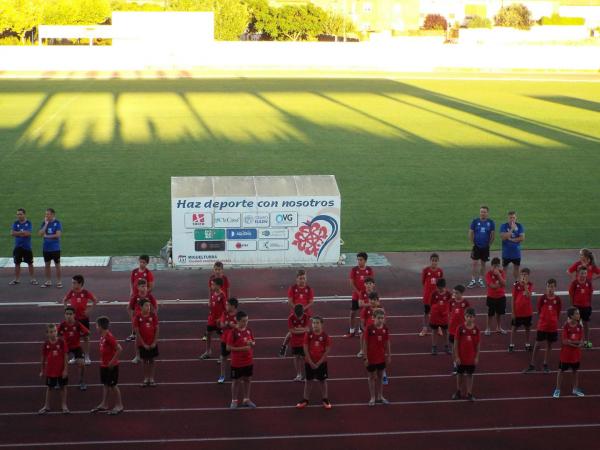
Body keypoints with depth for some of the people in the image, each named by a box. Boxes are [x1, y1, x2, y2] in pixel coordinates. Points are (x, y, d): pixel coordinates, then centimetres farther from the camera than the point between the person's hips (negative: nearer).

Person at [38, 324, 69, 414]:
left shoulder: (61, 342, -12)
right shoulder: (46, 344, -7)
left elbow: (65, 356, -8)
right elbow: (43, 358, 3)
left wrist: (65, 369, -9)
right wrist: (42, 370, 7)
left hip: (61, 370, -1)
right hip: (50, 370, 1)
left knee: (63, 387, 10)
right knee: (49, 387, 14)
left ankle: (64, 405, 23)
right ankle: (46, 406, 26)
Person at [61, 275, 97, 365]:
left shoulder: (85, 292, -14)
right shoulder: (71, 292, -5)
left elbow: (95, 300, -5)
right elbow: (64, 300, 11)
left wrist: (89, 309, -12)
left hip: (84, 318, -3)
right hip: (74, 318, 3)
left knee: (85, 337, 6)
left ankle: (87, 356, 16)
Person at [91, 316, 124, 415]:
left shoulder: (109, 337, -24)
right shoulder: (102, 336, 4)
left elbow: (119, 349, -27)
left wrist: (112, 361, -22)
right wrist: (102, 360, 12)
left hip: (111, 366, -9)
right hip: (104, 365, 9)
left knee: (113, 385, 2)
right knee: (105, 385, 17)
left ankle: (119, 406, 13)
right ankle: (104, 404, 28)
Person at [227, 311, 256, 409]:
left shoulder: (249, 331, 0)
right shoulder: (233, 332, -17)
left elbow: (253, 343, 12)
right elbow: (228, 347, -17)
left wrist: (252, 343, -13)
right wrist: (242, 348, -23)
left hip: (248, 361, 5)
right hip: (237, 363, -5)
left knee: (247, 379, 14)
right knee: (236, 381, 7)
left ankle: (246, 400, 28)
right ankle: (234, 401, 20)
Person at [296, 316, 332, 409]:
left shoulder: (325, 336, -10)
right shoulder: (308, 335, -7)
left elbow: (327, 350, -9)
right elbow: (306, 349, -6)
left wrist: (319, 362, -12)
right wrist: (310, 362, -12)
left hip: (321, 362, -1)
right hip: (309, 362, 1)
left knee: (322, 381, 9)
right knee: (308, 380, 11)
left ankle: (325, 399, 20)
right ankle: (305, 399, 20)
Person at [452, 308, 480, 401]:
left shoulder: (476, 330, -8)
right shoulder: (460, 329, -11)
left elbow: (478, 344, -1)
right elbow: (456, 343, -7)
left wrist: (477, 357, -2)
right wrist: (456, 357, -9)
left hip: (471, 358, 0)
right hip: (461, 357, 0)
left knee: (470, 375, 10)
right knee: (460, 374, 14)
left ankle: (469, 394, 21)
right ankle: (458, 392, 30)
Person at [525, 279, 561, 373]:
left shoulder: (558, 300, -6)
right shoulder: (542, 298, -9)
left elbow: (558, 313, 5)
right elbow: (539, 311, 0)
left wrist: (553, 321, 5)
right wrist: (543, 320, 2)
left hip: (553, 327, 1)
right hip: (542, 326, -1)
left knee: (549, 345, 12)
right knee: (537, 345, 2)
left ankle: (545, 364, 26)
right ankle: (532, 365, 10)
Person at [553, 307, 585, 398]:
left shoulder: (580, 326, -3)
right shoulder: (566, 326, -15)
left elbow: (581, 342, -3)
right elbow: (564, 341, -19)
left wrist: (570, 341, -18)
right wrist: (576, 343, -18)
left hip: (576, 353, 4)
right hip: (566, 353, -4)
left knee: (575, 370, 14)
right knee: (561, 370, 5)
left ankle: (575, 389, 27)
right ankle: (557, 390, 15)